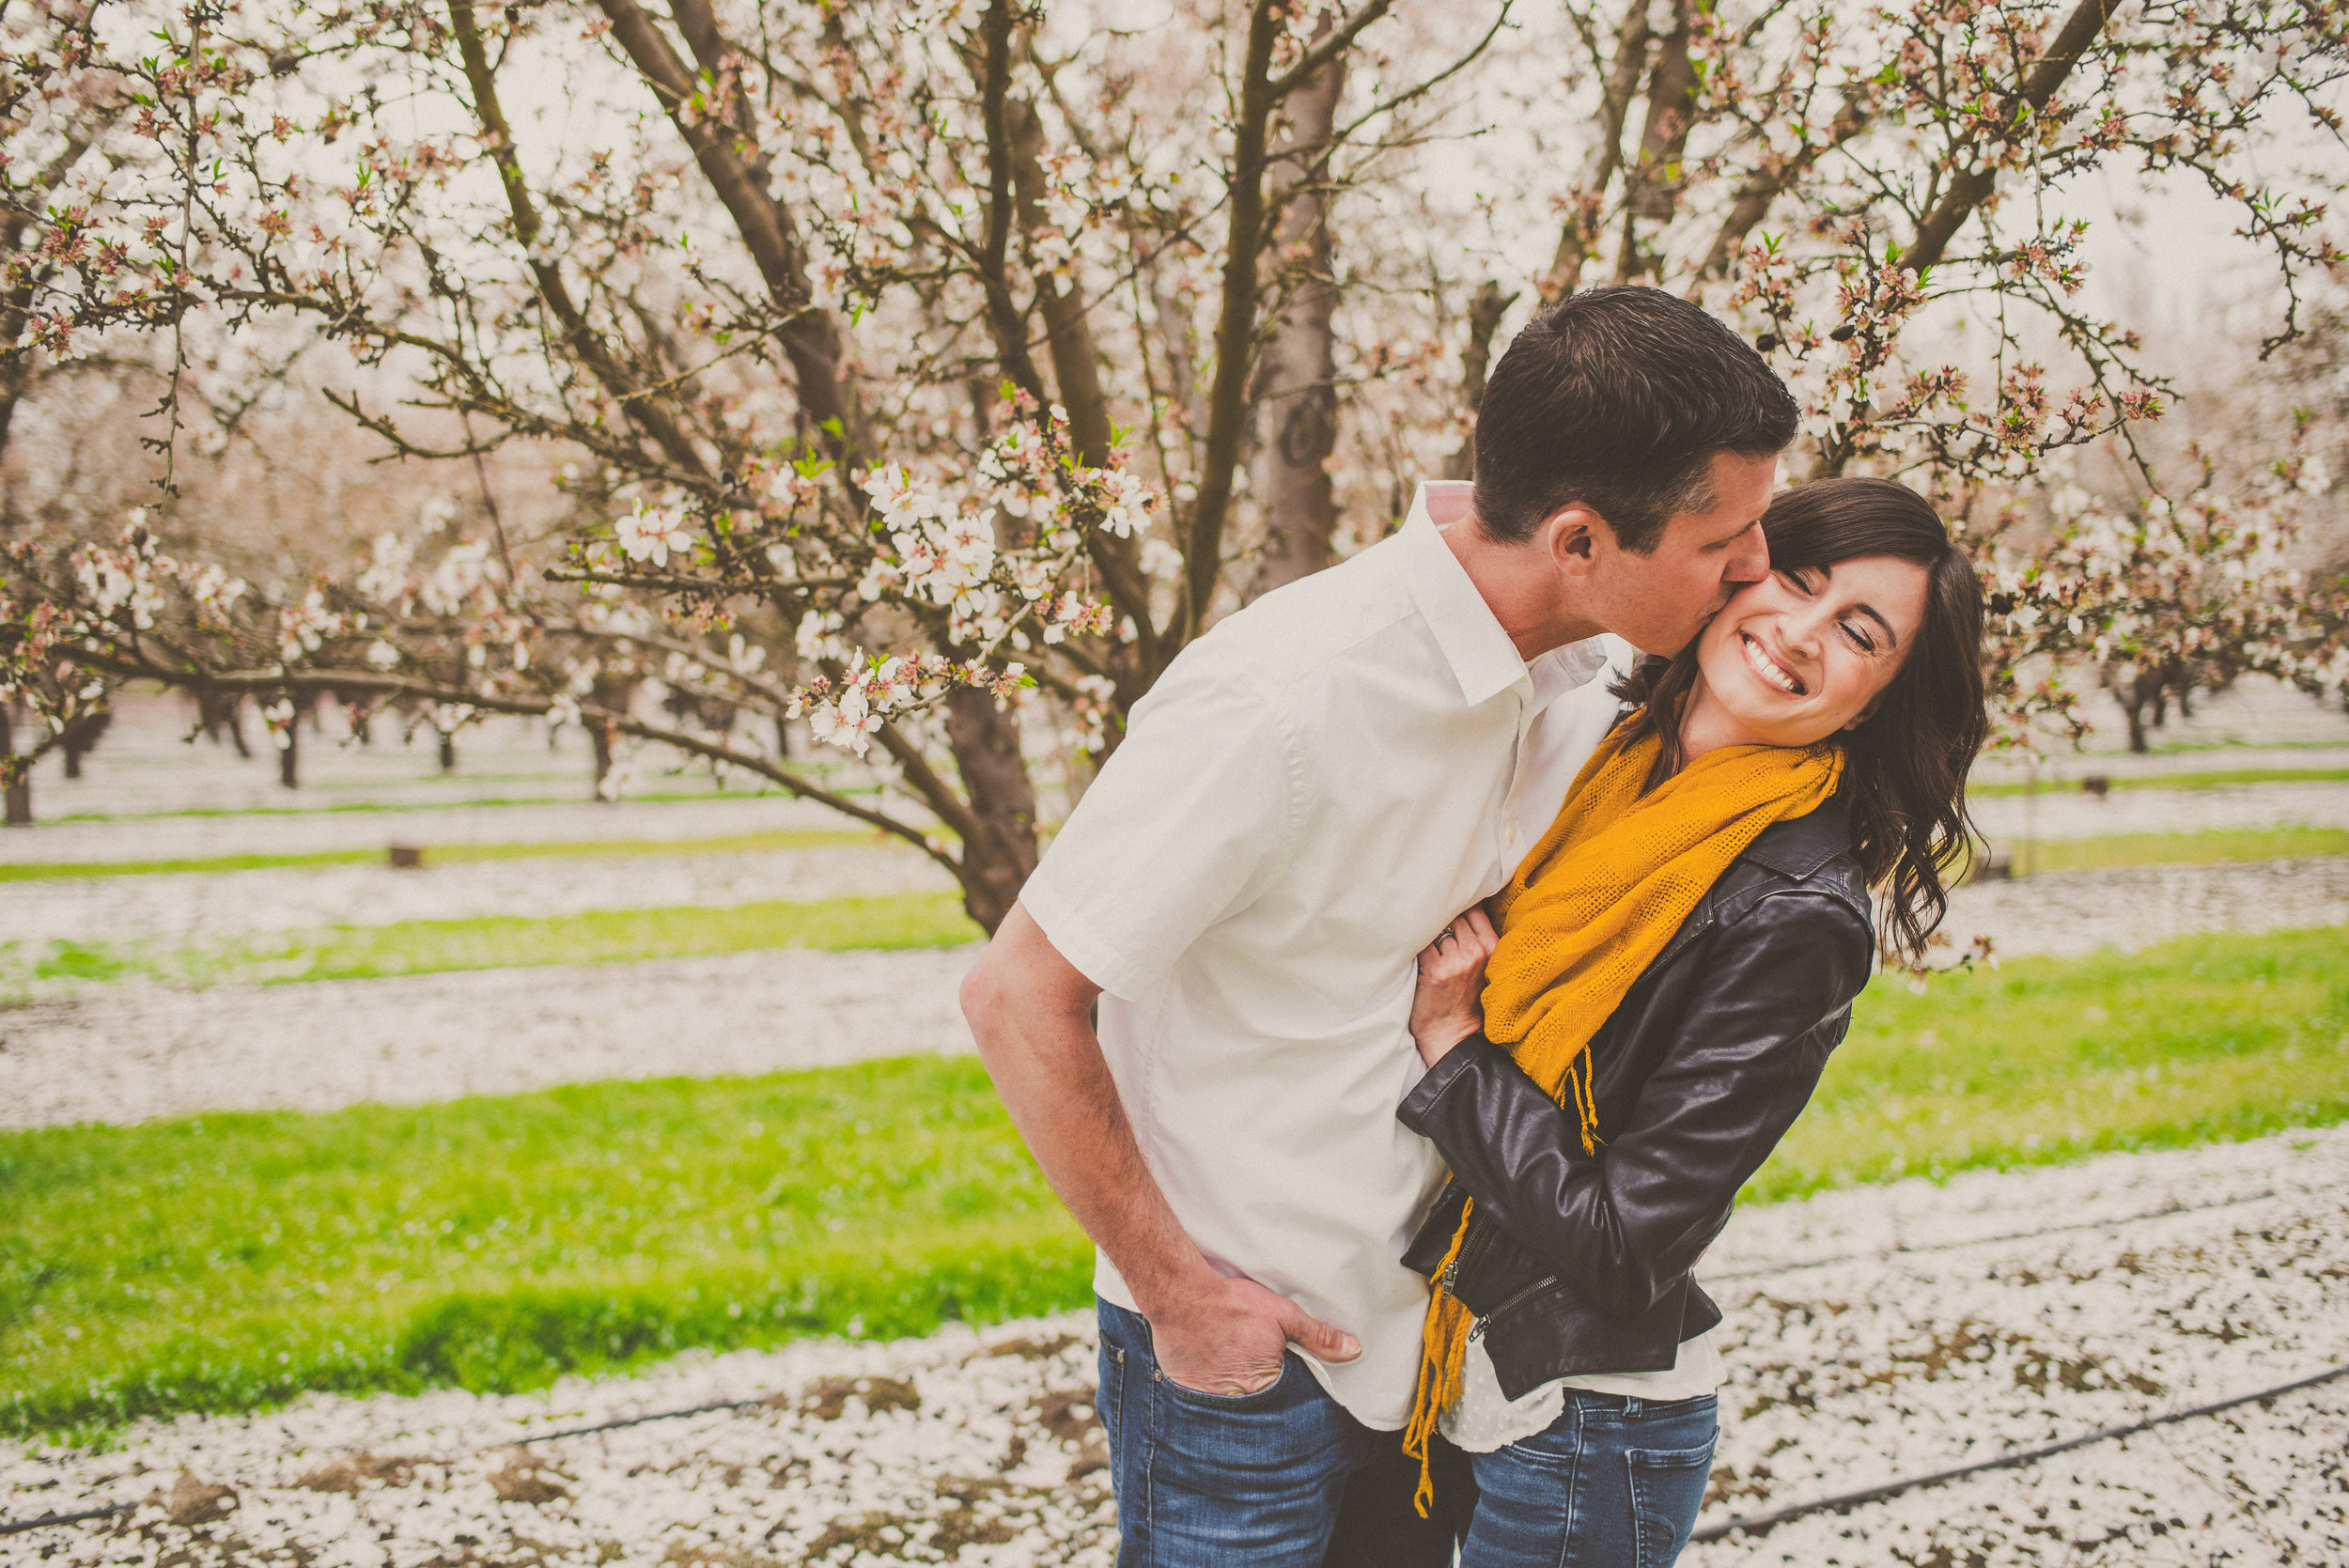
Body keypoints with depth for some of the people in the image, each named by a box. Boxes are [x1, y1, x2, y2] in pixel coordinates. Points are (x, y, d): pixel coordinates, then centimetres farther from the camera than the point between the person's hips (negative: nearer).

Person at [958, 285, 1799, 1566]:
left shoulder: (1567, 677, -4)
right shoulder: (1281, 703, -28)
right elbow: (1019, 998, -21)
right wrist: (1175, 1287, -15)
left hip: (1431, 1319, 7)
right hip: (1239, 1334, -7)